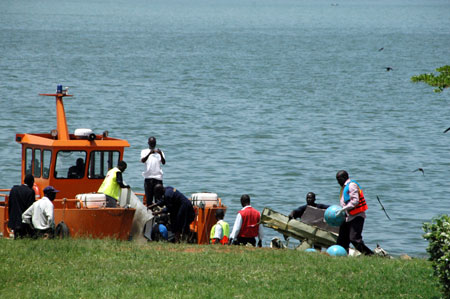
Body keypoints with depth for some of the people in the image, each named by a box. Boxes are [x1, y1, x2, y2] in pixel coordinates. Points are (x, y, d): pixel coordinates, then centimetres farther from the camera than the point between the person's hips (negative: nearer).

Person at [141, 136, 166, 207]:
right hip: (148, 177, 0)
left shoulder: (159, 152, 13)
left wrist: (161, 154, -21)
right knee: (149, 197, 0)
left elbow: (163, 162, -3)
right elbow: (142, 160, -9)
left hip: (158, 177, 0)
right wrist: (149, 153, -25)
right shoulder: (144, 151, 11)